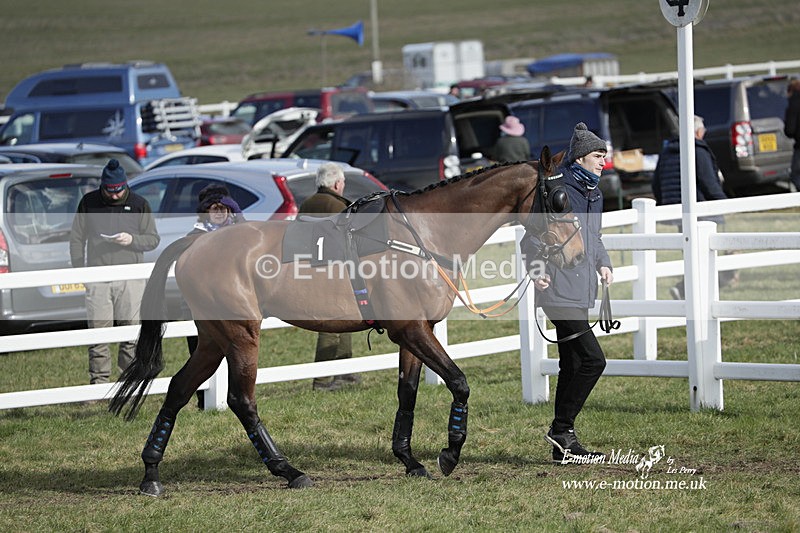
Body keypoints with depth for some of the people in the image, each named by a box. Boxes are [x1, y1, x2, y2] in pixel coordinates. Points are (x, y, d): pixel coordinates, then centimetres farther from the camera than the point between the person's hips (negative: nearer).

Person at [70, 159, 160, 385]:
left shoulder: (139, 204, 6)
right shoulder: (89, 202, 6)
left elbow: (153, 239, 9)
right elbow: (76, 239, 11)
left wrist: (132, 240, -12)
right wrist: (80, 271, 0)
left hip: (131, 279, 0)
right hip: (97, 279, 0)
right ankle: (99, 384, 2)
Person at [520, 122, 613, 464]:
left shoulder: (594, 194, 15)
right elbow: (532, 234, -11)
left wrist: (603, 263, 10)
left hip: (581, 293, 9)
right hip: (560, 291, -9)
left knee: (572, 366, 11)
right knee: (592, 359, -15)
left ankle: (563, 446, 16)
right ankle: (562, 429, -5)